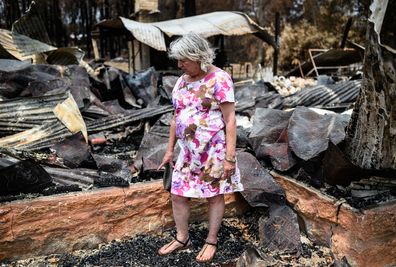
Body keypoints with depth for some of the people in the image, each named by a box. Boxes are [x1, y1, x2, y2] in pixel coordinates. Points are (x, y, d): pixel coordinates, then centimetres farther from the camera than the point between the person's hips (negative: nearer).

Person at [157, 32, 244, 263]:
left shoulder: (219, 79, -13)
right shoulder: (182, 81, 7)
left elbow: (230, 120, -16)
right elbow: (176, 118, 13)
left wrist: (230, 156, -19)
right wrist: (170, 149, 15)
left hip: (214, 151, -7)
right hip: (189, 152, 7)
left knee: (214, 196, 9)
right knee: (177, 194, 11)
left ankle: (212, 241, 28)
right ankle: (182, 238, 30)